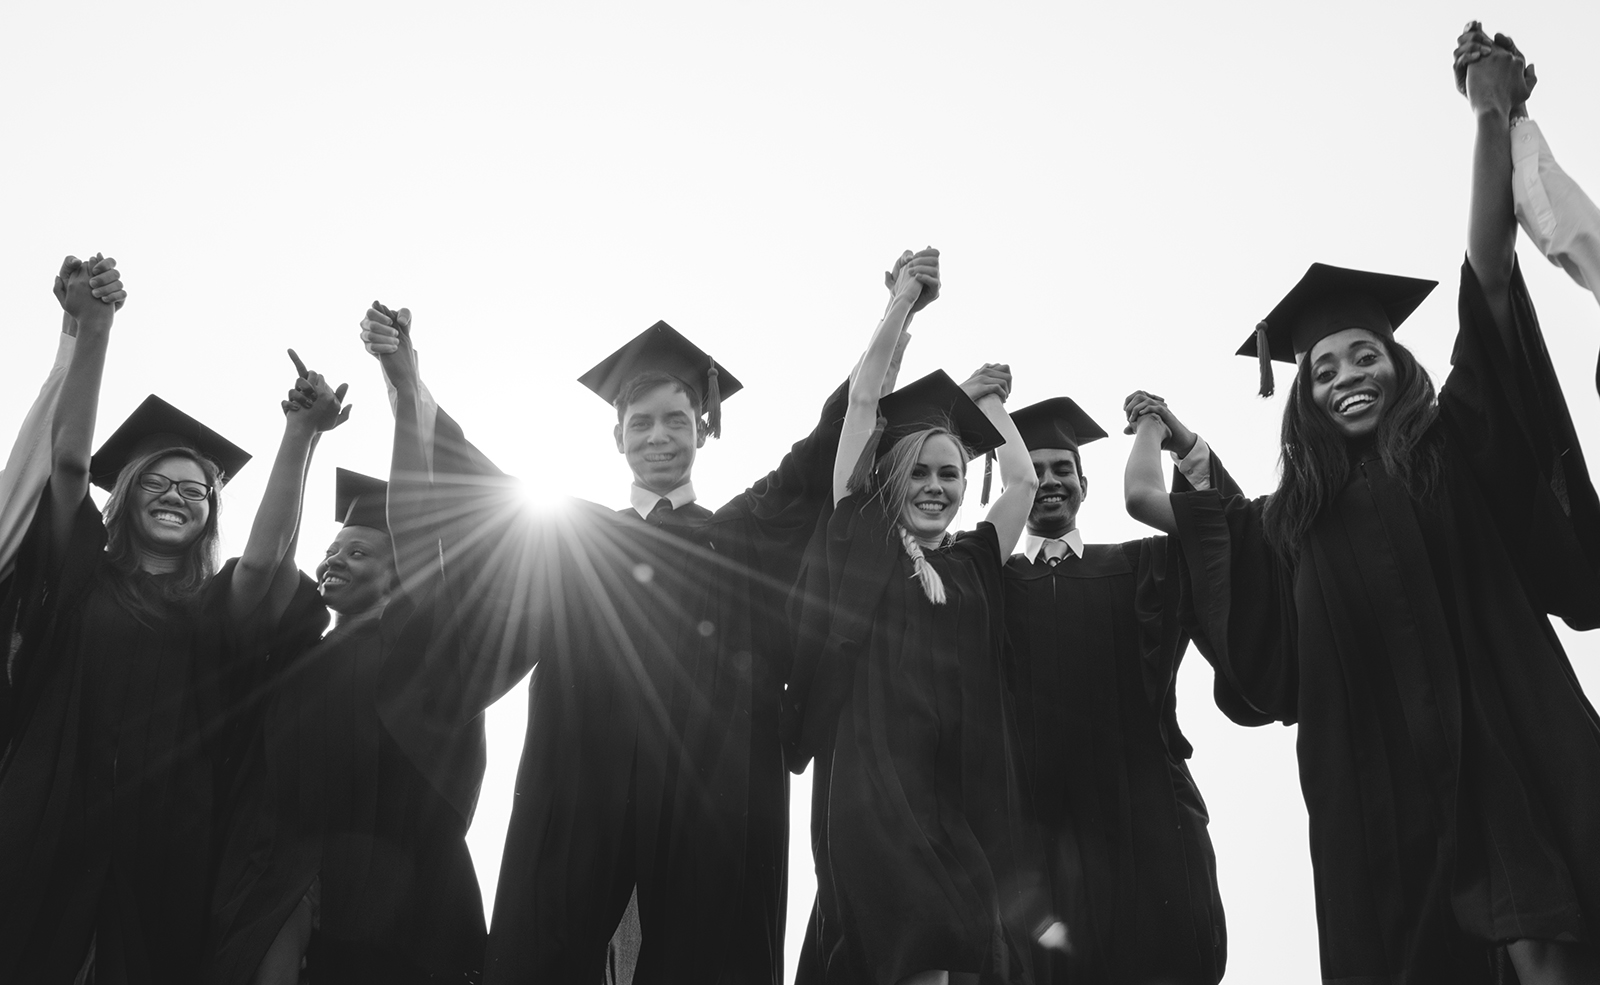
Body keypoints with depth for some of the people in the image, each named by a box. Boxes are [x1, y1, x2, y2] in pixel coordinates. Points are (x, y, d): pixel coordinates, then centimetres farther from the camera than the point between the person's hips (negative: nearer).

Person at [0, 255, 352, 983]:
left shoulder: (217, 609, 11)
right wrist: (92, 330, -10)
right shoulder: (80, 581, 13)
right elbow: (69, 459, 1)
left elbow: (265, 558, -10)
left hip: (167, 848, 0)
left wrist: (300, 436, -21)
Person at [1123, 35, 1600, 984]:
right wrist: (1157, 423, 36)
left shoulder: (1456, 452, 10)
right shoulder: (1296, 513, 16)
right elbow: (1147, 500, 21)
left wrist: (1493, 120, -5)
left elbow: (1490, 270, 1)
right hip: (1375, 778, 3)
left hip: (1492, 745, -2)